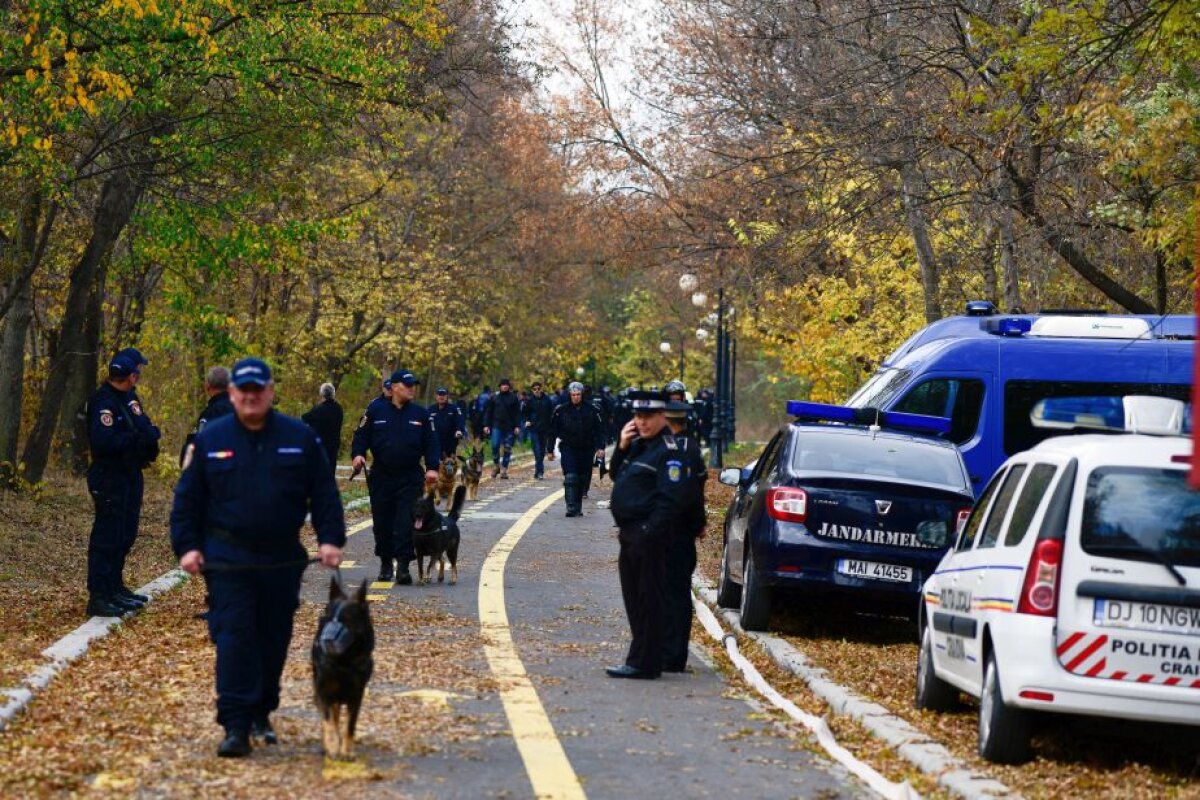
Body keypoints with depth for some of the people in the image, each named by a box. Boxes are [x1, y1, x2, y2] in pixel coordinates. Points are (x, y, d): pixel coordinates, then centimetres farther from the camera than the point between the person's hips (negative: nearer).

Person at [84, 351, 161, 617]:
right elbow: (103, 441, -29)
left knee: (125, 535, 18)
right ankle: (98, 597, -6)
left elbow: (143, 425, 14)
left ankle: (115, 588, 30)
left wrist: (151, 433, -9)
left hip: (130, 474, 10)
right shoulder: (104, 402, -19)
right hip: (110, 478, -10)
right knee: (106, 538, -8)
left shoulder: (129, 397, 11)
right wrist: (136, 438, -24)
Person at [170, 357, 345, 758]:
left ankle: (261, 715, 26)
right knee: (234, 641, -10)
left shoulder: (300, 438, 4)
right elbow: (188, 498, 7)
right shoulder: (211, 439, 3)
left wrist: (330, 538, -5)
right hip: (227, 560, -2)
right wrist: (187, 546, -2)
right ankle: (236, 726, -10)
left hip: (282, 559, 2)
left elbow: (323, 493, 5)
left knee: (274, 642, 9)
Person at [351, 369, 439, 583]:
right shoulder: (376, 411, 3)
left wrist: (432, 467, -4)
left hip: (410, 478, 0)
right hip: (381, 477, 0)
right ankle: (385, 564, 20)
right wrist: (358, 454, -12)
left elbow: (430, 443, 8)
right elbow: (361, 436, 6)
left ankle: (403, 565, -8)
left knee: (406, 523, -9)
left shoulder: (420, 414, 6)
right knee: (382, 523, 6)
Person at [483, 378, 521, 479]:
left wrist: (517, 426, -6)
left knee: (507, 449, 1)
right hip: (497, 426, 0)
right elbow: (488, 412, 9)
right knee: (495, 446, -10)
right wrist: (486, 425, 1)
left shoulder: (513, 398, 5)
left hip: (509, 428, 0)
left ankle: (504, 469, 8)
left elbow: (517, 413, 4)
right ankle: (496, 465, 10)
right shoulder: (494, 397, 7)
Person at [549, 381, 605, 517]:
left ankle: (578, 508, 20)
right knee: (570, 478, -15)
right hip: (568, 448, -2)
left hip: (586, 450, 2)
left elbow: (599, 430, 4)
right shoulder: (561, 410, -1)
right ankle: (571, 508, -17)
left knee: (582, 480, 8)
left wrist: (600, 447, -6)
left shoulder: (591, 410, 1)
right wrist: (551, 450, 6)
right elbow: (553, 431, 6)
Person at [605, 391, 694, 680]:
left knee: (648, 601, -5)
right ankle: (640, 658, 23)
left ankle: (643, 663, -3)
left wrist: (651, 533, -23)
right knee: (634, 599, 15)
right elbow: (617, 475, 23)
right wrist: (621, 447, 7)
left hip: (648, 537, -10)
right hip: (631, 535, 10)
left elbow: (672, 499, -20)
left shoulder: (669, 451, -14)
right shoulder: (638, 445, 15)